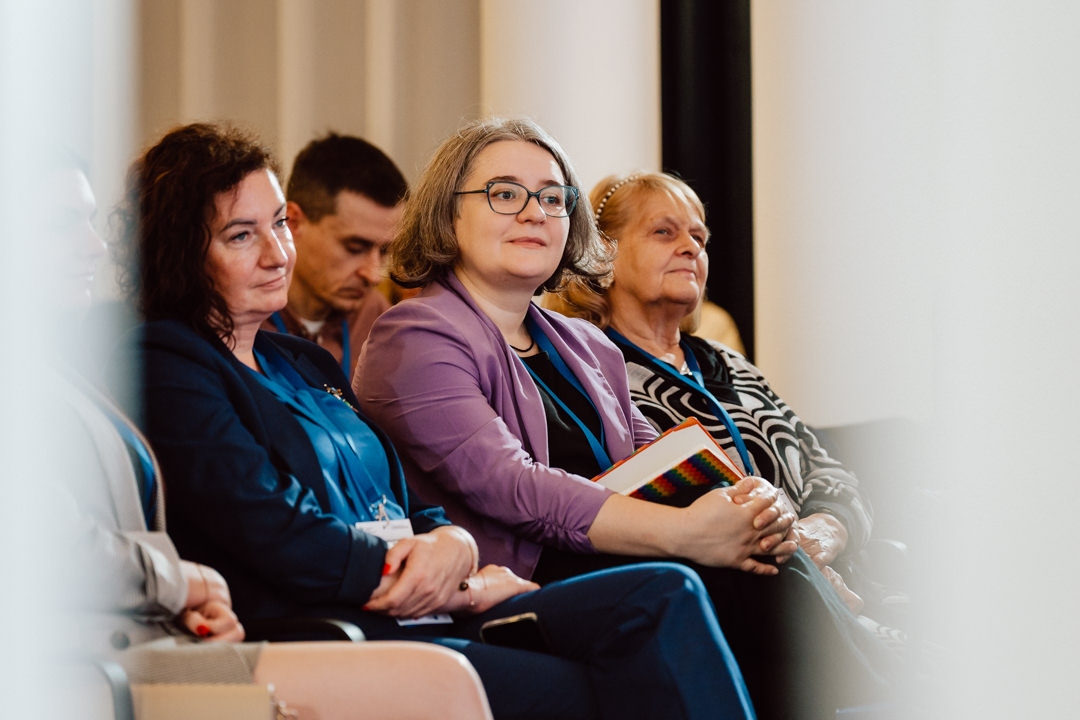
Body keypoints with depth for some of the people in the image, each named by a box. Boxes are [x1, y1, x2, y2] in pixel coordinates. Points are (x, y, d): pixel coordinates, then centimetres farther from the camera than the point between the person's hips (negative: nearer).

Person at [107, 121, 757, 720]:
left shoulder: (306, 363, 25)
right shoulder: (167, 367, -2)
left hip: (412, 615, 9)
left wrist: (451, 543, -6)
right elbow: (284, 541, -12)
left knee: (666, 596, -11)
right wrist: (462, 587, -5)